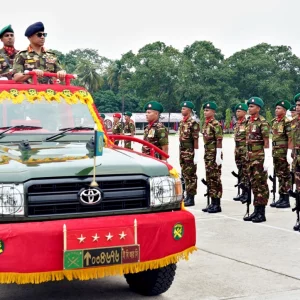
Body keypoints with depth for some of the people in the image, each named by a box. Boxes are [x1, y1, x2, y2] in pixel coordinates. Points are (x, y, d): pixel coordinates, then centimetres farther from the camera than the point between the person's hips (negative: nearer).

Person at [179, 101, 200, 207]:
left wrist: (196, 155, -18)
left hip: (190, 152, -8)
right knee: (185, 174, 13)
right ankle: (187, 196, 21)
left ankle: (191, 199, 2)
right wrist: (180, 153, 17)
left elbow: (195, 140, -15)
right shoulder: (181, 122, 13)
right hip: (182, 152, 8)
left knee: (191, 175, -3)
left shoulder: (193, 123, -12)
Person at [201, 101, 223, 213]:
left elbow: (219, 141, -17)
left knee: (215, 178, -4)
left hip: (214, 154, -9)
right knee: (209, 178, 11)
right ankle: (213, 203, 19)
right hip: (207, 154, 9)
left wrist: (218, 156, -20)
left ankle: (217, 205, 2)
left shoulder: (216, 124, -13)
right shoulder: (205, 124, 14)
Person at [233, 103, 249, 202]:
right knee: (240, 172, 10)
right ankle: (243, 193, 17)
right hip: (238, 150, 8)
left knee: (246, 171, -5)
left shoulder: (247, 123, -10)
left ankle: (247, 193, 1)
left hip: (245, 150, -8)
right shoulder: (236, 124, 15)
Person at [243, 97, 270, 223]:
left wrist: (267, 160, -17)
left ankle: (262, 213, 4)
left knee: (261, 184, -2)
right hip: (250, 157, 8)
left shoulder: (262, 122, -10)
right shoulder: (249, 122, 13)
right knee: (254, 184, 11)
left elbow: (266, 143, -13)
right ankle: (256, 211, 19)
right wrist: (247, 156, 16)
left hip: (260, 157, -8)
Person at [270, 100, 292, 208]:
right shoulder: (274, 121, 13)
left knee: (285, 175, -2)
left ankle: (286, 200, 3)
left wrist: (289, 153, -20)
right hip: (276, 152, 8)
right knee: (279, 175, 12)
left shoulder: (287, 122, -11)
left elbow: (290, 138, -15)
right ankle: (281, 198, 19)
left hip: (284, 152, -8)